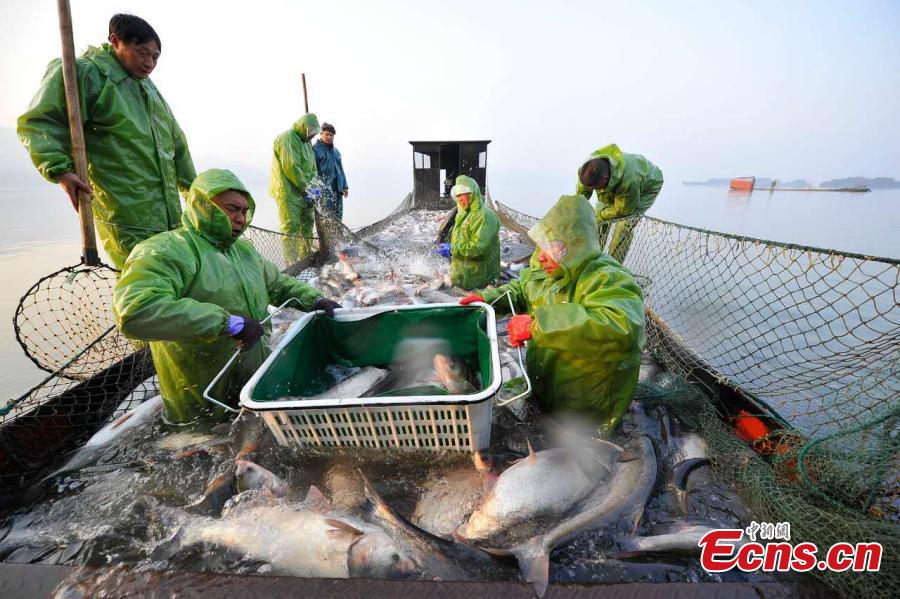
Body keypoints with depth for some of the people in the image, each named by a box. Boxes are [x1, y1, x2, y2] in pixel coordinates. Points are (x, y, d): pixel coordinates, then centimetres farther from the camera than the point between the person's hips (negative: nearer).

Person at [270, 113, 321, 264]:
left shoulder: (306, 142, 19)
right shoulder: (287, 138, -9)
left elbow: (313, 167, 17)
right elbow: (290, 167, -18)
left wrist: (312, 185, 1)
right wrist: (306, 186, -15)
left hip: (304, 192, 9)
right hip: (288, 192, -9)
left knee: (307, 225, 12)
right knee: (291, 228, -9)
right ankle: (292, 264, -8)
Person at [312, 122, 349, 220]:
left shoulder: (335, 151, 23)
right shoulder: (315, 149, -1)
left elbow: (341, 169, 25)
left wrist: (345, 186, 18)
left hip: (337, 190, 7)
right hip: (324, 190, -7)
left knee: (338, 218, 8)